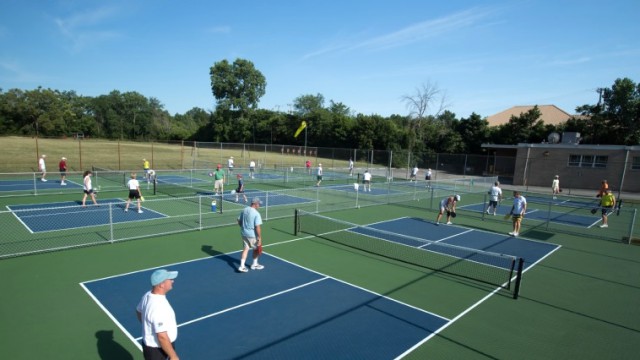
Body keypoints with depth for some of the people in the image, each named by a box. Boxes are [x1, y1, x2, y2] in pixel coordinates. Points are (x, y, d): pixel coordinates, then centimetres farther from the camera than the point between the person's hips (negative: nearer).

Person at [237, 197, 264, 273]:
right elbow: (257, 227, -23)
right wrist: (259, 238, -17)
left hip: (244, 233, 6)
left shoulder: (244, 210, 1)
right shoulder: (256, 214, -21)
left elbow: (239, 221, 11)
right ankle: (254, 265, 31)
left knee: (245, 249, 14)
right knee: (256, 249, 16)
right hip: (252, 235, -6)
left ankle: (242, 266, 8)